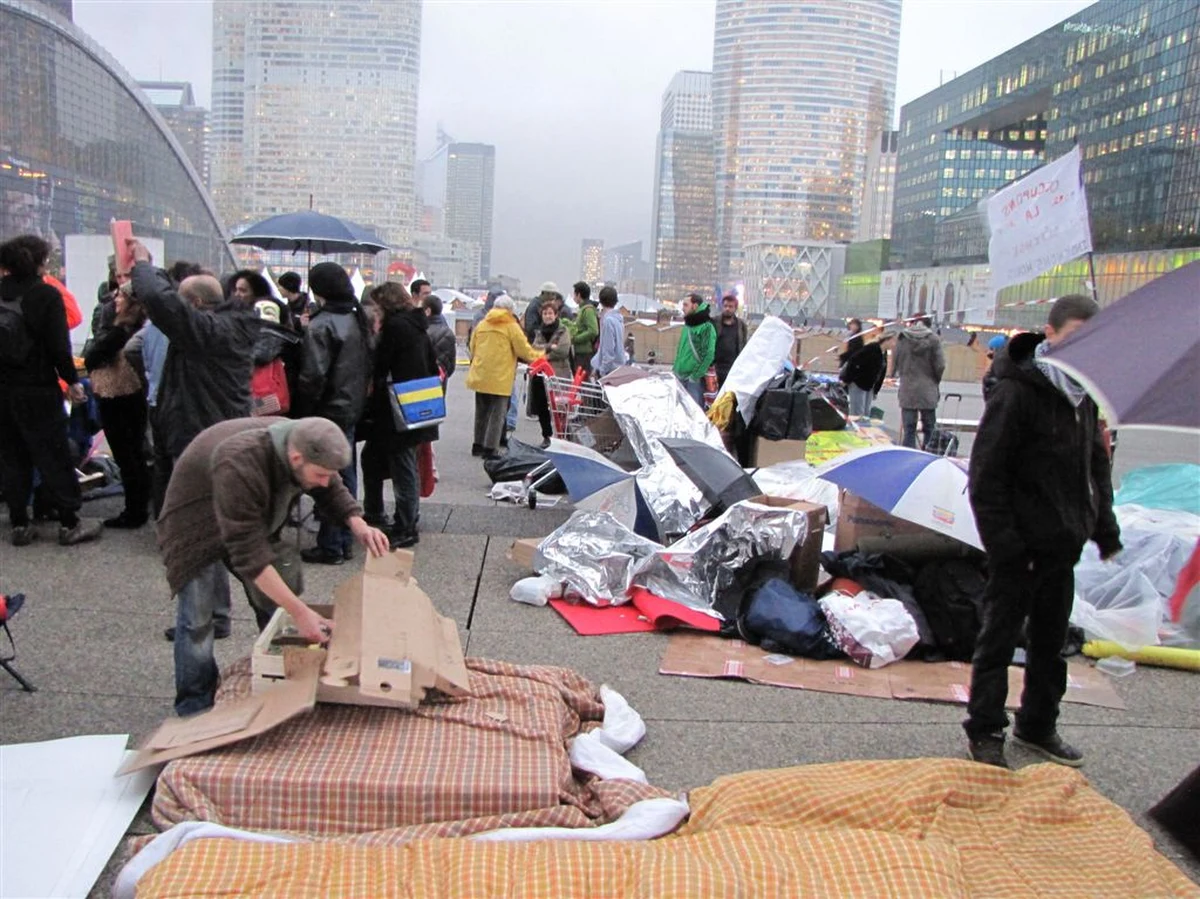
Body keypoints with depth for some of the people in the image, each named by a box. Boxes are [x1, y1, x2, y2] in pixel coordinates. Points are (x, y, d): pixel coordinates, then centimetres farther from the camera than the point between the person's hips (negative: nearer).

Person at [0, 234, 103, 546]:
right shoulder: (46, 295, -10)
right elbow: (58, 345, -14)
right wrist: (71, 380, -4)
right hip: (38, 389, -5)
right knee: (53, 456, 1)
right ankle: (69, 523, 6)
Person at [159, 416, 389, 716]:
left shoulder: (305, 444, -22)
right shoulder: (240, 467, -43)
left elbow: (332, 490, -3)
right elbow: (249, 554, -41)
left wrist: (358, 524, -24)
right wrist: (300, 612, -42)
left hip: (255, 520, 7)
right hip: (197, 523, -6)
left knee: (281, 597, 4)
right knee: (197, 618, -10)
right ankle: (195, 710, 8)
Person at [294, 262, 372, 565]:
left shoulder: (321, 326, -17)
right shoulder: (358, 319, 8)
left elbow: (313, 376, -21)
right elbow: (369, 365, 13)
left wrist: (303, 413, -11)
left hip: (329, 411, -8)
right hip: (352, 408, 8)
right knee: (346, 475, 15)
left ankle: (330, 547, 6)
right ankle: (345, 541, 24)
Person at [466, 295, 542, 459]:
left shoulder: (482, 324, 9)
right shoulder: (512, 326, -5)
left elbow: (473, 348, 15)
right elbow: (524, 351, -4)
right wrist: (540, 356, 12)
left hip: (480, 376, 6)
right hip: (500, 378, -5)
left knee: (482, 411, 17)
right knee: (498, 414, 1)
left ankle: (478, 445, 25)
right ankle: (490, 448, -1)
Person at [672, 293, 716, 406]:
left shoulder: (707, 327, -10)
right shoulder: (687, 326, 16)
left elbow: (708, 354, -17)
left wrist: (695, 376, -18)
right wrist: (674, 370, 16)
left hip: (695, 380, -8)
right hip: (680, 378, 8)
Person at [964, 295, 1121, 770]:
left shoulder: (1083, 394, 6)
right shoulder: (1017, 392, -17)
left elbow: (1097, 464, 18)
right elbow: (986, 476, -17)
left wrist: (1104, 526, 12)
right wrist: (1004, 543, -19)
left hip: (1063, 544, 8)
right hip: (1021, 544, -7)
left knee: (1050, 639, 18)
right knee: (999, 638, 4)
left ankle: (1038, 725, 33)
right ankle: (985, 732, 16)